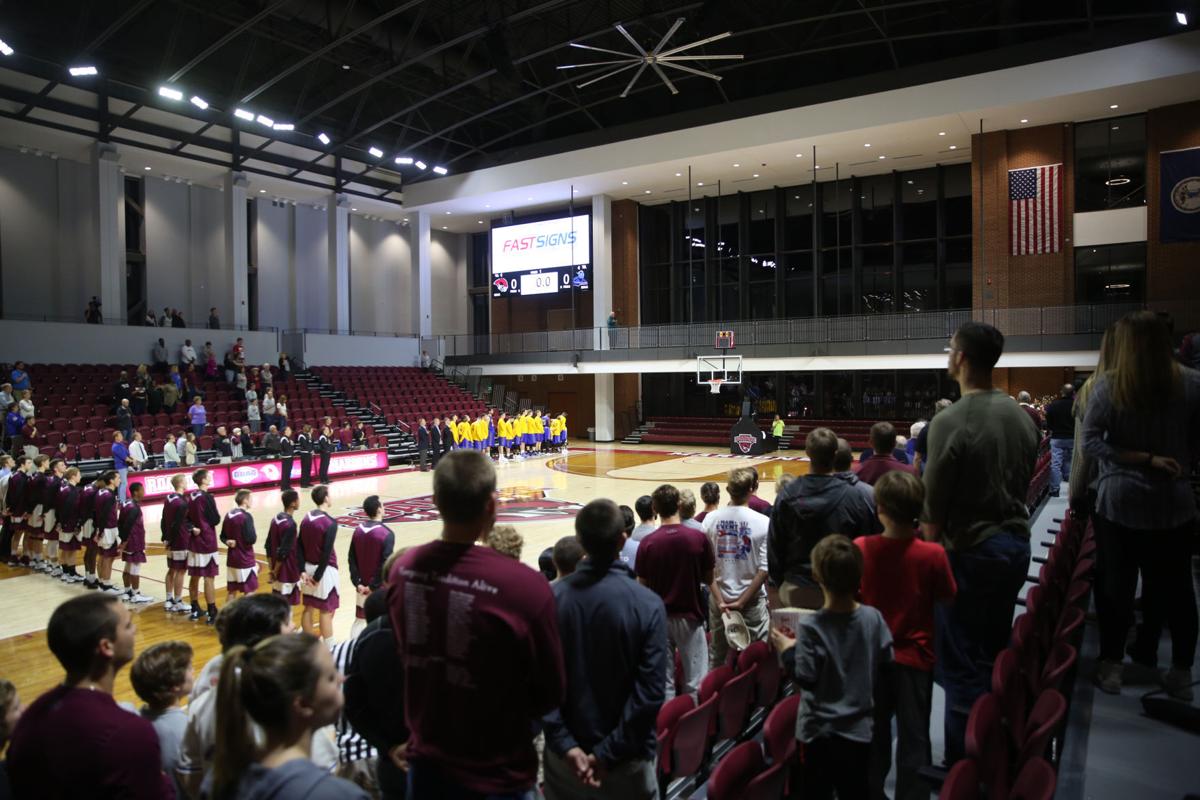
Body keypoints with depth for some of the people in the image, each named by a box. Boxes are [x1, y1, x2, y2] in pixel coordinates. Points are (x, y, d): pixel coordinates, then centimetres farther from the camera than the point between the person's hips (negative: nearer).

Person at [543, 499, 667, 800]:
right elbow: (651, 691, -19)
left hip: (566, 750, 2)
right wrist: (609, 752, -14)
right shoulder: (648, 605, -16)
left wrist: (564, 742, -8)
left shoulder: (552, 597, -10)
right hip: (625, 754, -2)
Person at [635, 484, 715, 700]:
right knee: (695, 683, 9)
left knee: (663, 683, 11)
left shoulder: (647, 543, -10)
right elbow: (708, 579, -1)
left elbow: (642, 585, -3)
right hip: (690, 615, -1)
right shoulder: (698, 538, -11)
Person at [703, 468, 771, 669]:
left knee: (715, 658, 16)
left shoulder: (710, 519, -5)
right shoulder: (763, 523, -12)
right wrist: (741, 602, -10)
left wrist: (720, 600, -5)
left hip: (718, 600, 3)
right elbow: (764, 570, -14)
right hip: (752, 601, -3)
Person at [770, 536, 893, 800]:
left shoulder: (810, 625, -22)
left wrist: (787, 651, -3)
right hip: (859, 727, 3)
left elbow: (806, 678, -18)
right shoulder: (874, 618, -10)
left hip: (820, 729, -3)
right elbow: (886, 665, 1)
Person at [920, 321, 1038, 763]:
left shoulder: (950, 421, -20)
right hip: (1016, 545, 7)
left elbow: (934, 505, -16)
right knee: (996, 655, 21)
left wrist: (931, 545, -1)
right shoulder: (1022, 415, 2)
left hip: (970, 552, -7)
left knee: (963, 664, 4)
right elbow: (1023, 485, 10)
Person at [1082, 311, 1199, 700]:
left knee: (1116, 584, 10)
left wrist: (1147, 459, -12)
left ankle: (1111, 665, 20)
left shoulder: (1108, 385, -9)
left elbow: (1090, 442, -15)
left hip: (1119, 501, -1)